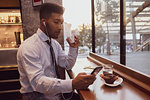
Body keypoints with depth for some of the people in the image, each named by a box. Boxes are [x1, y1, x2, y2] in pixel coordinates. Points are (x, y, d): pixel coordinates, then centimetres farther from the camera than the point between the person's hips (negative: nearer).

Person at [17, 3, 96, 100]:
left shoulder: (55, 43, 4)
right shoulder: (29, 47, -19)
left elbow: (68, 65, 12)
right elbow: (37, 82, -29)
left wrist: (73, 48, -5)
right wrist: (72, 84, -39)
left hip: (55, 90, 7)